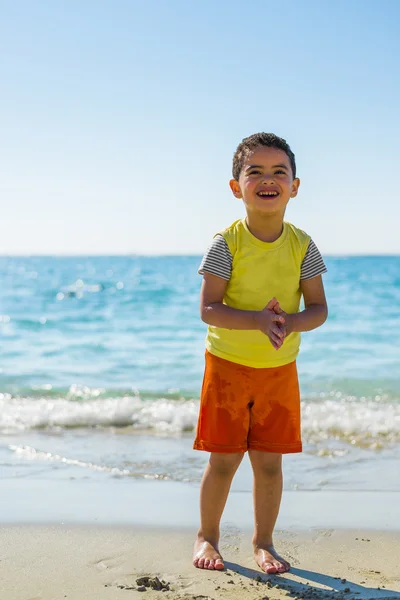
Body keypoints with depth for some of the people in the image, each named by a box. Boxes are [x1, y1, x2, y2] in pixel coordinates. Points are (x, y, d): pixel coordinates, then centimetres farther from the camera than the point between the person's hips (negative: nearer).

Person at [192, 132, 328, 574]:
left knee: (269, 460, 7)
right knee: (224, 459, 4)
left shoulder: (302, 245, -4)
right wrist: (257, 320, -31)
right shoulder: (226, 243, -12)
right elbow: (208, 309, -16)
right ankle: (207, 537, 24)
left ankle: (263, 542, 25)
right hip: (228, 366, -2)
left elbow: (318, 308, -3)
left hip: (280, 370, 2)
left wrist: (291, 322, -25)